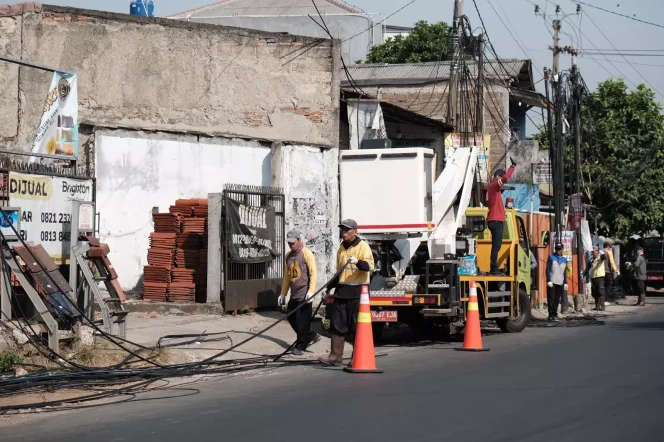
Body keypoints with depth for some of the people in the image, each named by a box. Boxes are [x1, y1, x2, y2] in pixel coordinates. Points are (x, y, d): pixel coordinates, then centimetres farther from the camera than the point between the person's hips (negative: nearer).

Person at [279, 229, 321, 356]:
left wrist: (311, 291, -22)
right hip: (294, 294, 8)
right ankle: (312, 336, 23)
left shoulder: (306, 254, -8)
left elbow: (313, 273, -14)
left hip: (304, 295, -8)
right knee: (291, 317, 10)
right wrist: (283, 293, 20)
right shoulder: (289, 256, 15)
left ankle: (301, 345, 5)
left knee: (302, 321, -5)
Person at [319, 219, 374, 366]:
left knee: (357, 325, -2)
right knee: (337, 324, 5)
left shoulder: (363, 247, -6)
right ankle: (335, 356, 8)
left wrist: (358, 262, -35)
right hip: (342, 291, 7)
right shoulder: (341, 249, 17)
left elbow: (370, 266, -19)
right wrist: (331, 285, 23)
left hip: (357, 292, -7)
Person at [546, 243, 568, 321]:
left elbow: (565, 272, 19)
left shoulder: (564, 259, 16)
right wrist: (549, 280, -11)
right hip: (552, 282, -4)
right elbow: (548, 269, -2)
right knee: (551, 299, -6)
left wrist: (565, 282, 14)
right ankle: (551, 315, -3)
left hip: (560, 282, 4)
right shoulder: (551, 257, 2)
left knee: (557, 299, 3)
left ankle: (554, 314, 8)